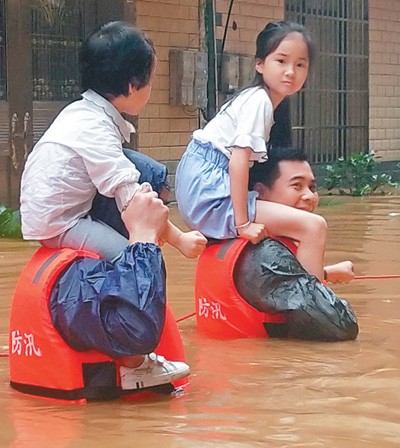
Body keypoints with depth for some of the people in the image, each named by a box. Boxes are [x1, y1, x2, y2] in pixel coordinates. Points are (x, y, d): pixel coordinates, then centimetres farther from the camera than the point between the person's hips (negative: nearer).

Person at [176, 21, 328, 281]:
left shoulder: (259, 101, 15)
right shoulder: (259, 101, -13)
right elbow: (239, 159, -22)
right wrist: (243, 223, -24)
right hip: (209, 189, -10)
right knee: (314, 227, -19)